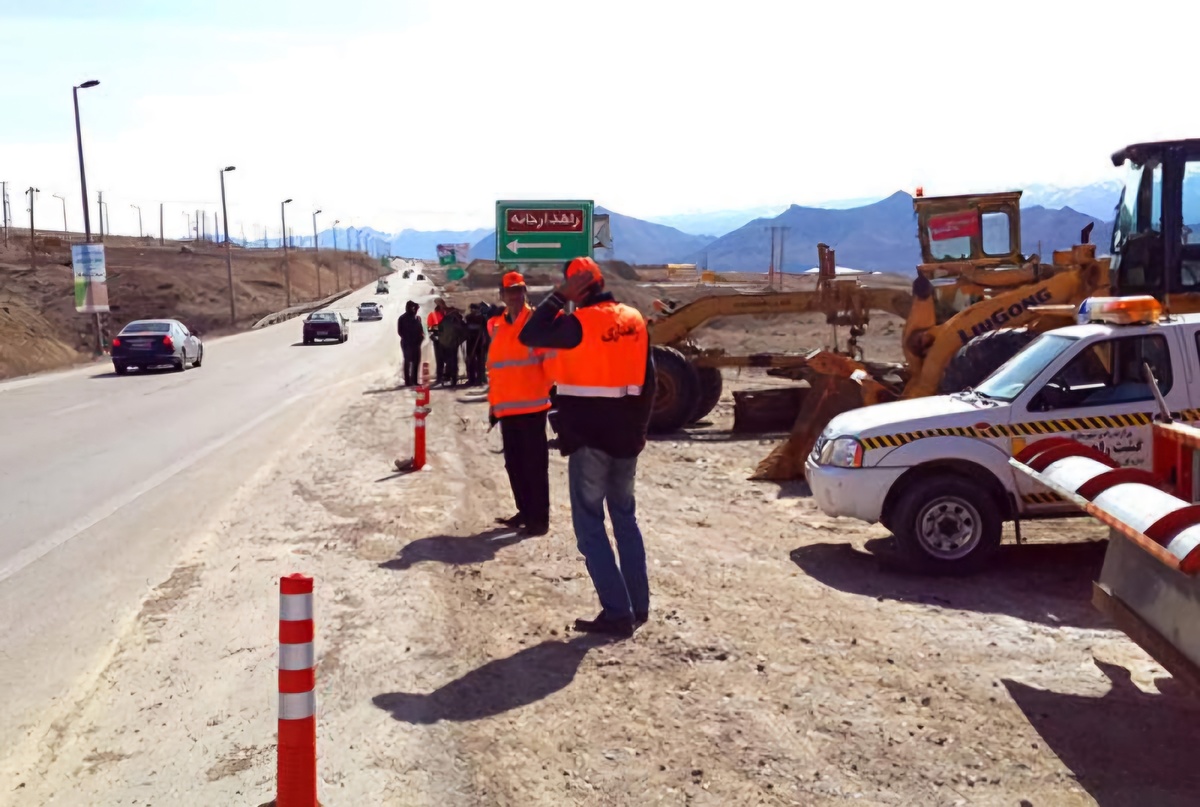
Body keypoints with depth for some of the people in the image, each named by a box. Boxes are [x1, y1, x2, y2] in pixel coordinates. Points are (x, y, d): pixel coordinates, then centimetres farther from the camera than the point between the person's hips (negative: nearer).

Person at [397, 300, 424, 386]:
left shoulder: (417, 318, 12)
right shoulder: (402, 318, -3)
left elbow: (420, 329, 15)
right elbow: (400, 331, -5)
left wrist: (421, 336, -5)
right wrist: (407, 339, -12)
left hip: (416, 343, 5)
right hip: (407, 343, -5)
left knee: (416, 361, 6)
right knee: (407, 362, -3)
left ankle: (414, 380, 15)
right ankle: (407, 381, -1)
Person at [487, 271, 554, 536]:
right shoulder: (496, 325, 13)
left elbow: (551, 358, -8)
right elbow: (494, 366, 17)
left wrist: (548, 390, -12)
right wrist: (493, 401, 16)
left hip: (532, 405, -6)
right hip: (506, 407, 6)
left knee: (535, 463, -2)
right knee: (513, 463, 12)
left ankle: (540, 518, 5)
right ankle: (525, 511, 24)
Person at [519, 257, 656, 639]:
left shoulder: (580, 323, -15)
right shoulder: (634, 320, 6)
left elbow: (529, 336, -9)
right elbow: (647, 380, 10)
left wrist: (559, 295, -7)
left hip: (588, 437, -7)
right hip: (626, 435, 7)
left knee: (590, 525, 1)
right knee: (625, 517, 18)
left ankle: (617, 612, -1)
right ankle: (639, 606, 21)